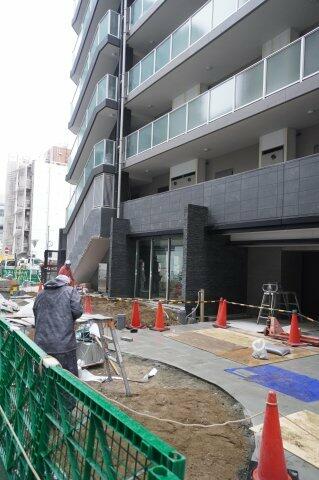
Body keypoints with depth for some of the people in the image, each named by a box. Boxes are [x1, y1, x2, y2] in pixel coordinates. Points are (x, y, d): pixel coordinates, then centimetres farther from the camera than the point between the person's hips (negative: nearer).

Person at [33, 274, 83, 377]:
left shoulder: (40, 294, 16)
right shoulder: (70, 291, 2)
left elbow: (35, 314, 17)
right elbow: (77, 311, -9)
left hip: (42, 343, 5)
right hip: (64, 343, -4)